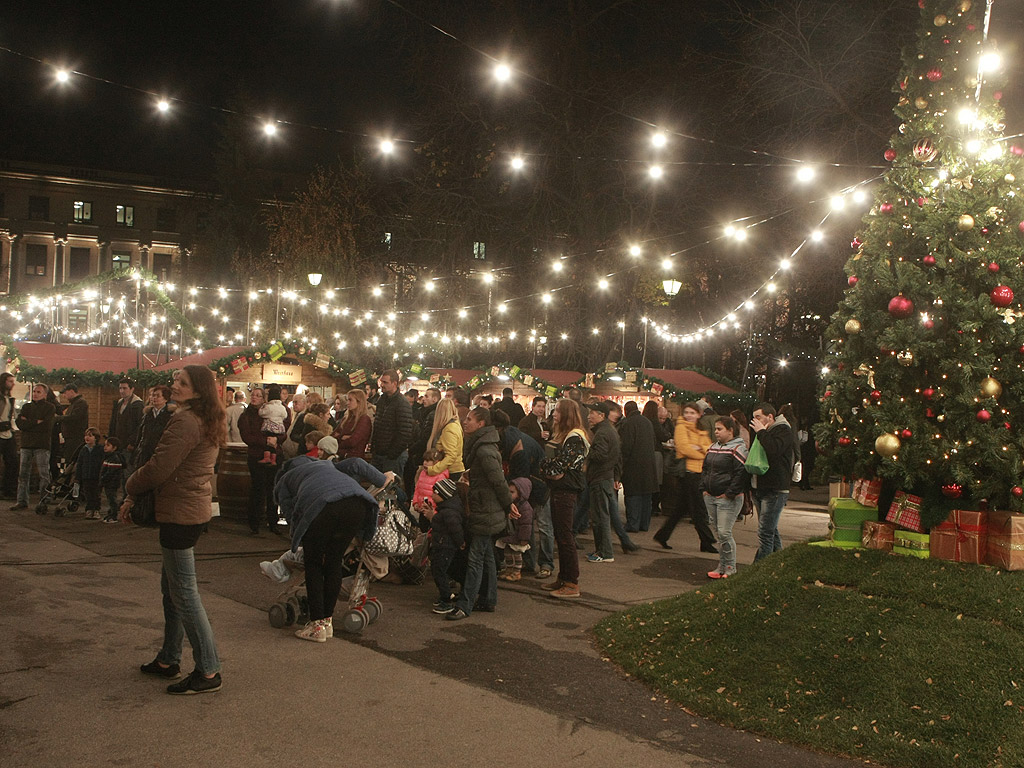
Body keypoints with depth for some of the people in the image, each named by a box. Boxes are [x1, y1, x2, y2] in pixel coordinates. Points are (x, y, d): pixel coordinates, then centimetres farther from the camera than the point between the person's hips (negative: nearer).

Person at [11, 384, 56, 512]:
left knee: (44, 475, -6)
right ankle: (22, 501, 11)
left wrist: (28, 423, -5)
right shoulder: (26, 406, 16)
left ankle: (43, 502, -3)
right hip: (26, 444, 5)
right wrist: (36, 422, -9)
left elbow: (46, 426, -10)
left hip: (42, 445, -4)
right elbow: (19, 423, 1)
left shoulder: (50, 407, 3)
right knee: (23, 474, 5)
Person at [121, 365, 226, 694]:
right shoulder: (210, 422, 13)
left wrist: (131, 491, 0)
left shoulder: (185, 421, -19)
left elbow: (158, 468, -21)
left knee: (183, 592, -4)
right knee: (171, 586, 20)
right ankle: (168, 660, 31)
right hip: (195, 509, 11)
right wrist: (135, 494, 13)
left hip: (180, 513, -10)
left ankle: (208, 672, 2)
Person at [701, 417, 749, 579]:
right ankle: (722, 567, 20)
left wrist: (730, 493, -16)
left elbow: (741, 473, -16)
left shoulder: (738, 448, -10)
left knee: (724, 532, -10)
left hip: (728, 499, -8)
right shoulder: (713, 447, 15)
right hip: (710, 497, 8)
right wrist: (704, 489, 11)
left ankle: (730, 568, 1)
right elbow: (704, 469, 22)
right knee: (716, 532, 11)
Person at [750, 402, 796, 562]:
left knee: (765, 532, -12)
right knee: (771, 531, 15)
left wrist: (761, 432, -14)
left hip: (774, 490, -9)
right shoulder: (761, 432, 19)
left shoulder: (783, 431, -8)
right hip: (759, 488, 9)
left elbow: (774, 449, -27)